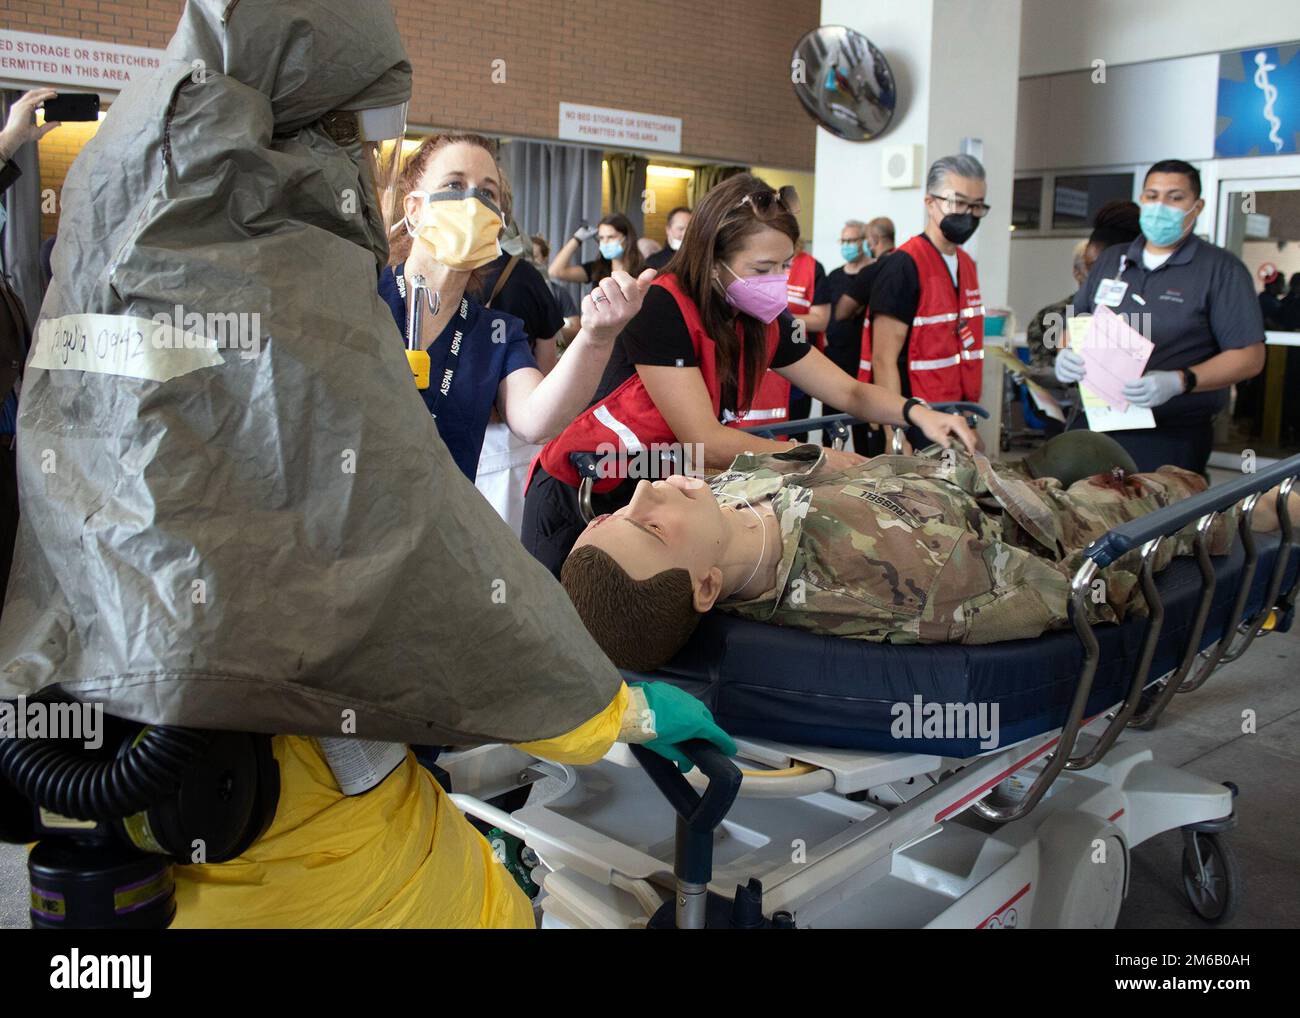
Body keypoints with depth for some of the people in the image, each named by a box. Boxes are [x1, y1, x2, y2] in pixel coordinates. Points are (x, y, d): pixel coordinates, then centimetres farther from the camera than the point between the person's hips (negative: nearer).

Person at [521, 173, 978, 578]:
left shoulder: (765, 323, -3)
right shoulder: (663, 309, -24)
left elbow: (850, 392, 4)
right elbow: (704, 440, -28)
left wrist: (915, 412, -15)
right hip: (581, 498, -6)